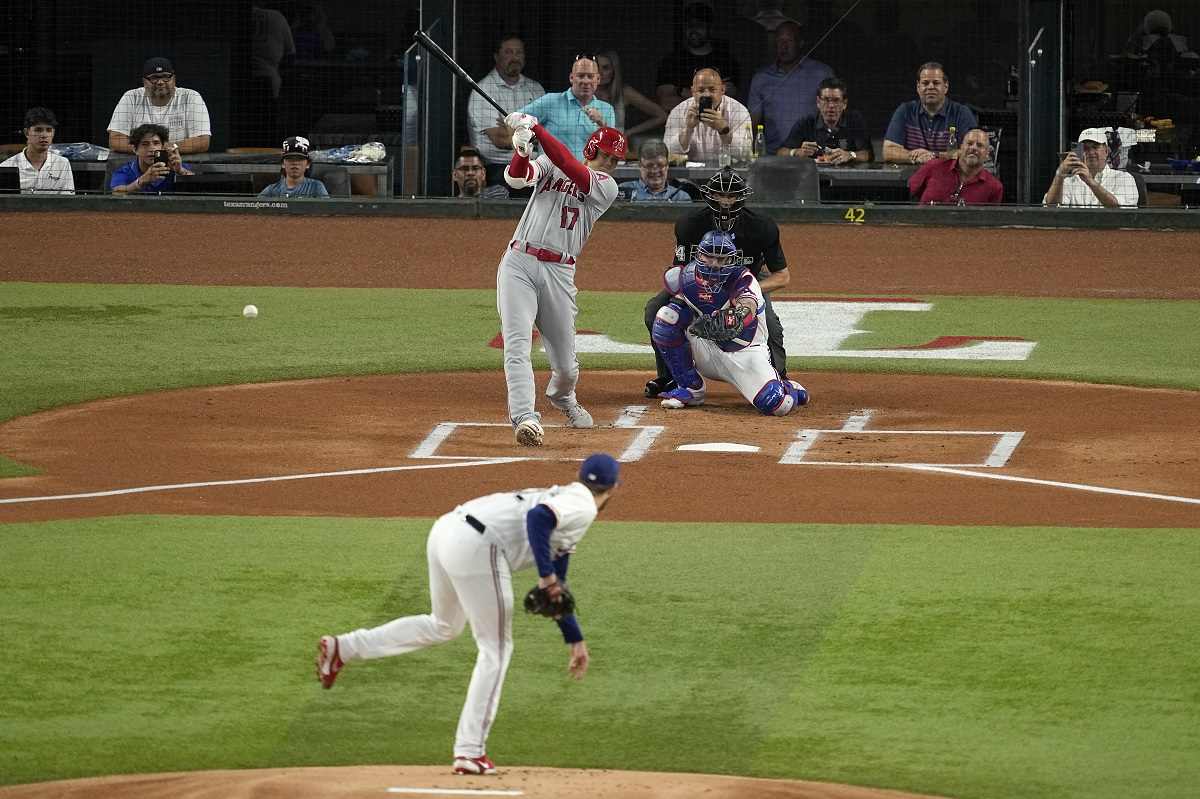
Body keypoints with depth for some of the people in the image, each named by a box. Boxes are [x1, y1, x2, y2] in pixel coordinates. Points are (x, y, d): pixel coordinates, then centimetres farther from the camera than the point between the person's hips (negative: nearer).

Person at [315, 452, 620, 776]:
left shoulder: (564, 498, 29)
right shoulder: (583, 506, 1)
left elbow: (554, 590, 35)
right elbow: (538, 518, -22)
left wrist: (575, 640, 37)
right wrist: (547, 576, -18)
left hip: (445, 531, 9)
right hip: (475, 546, -9)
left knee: (444, 626, 31)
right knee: (496, 649, 2)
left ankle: (343, 648, 27)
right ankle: (470, 751, 1)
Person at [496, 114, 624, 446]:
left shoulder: (606, 186, 4)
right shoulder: (548, 164, 10)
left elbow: (569, 166, -12)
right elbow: (517, 178, -9)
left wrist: (536, 128, -18)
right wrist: (522, 150, -31)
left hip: (559, 273, 1)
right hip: (518, 264, -1)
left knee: (565, 364, 8)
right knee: (517, 344, -18)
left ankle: (562, 396, 41)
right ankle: (525, 419, -26)